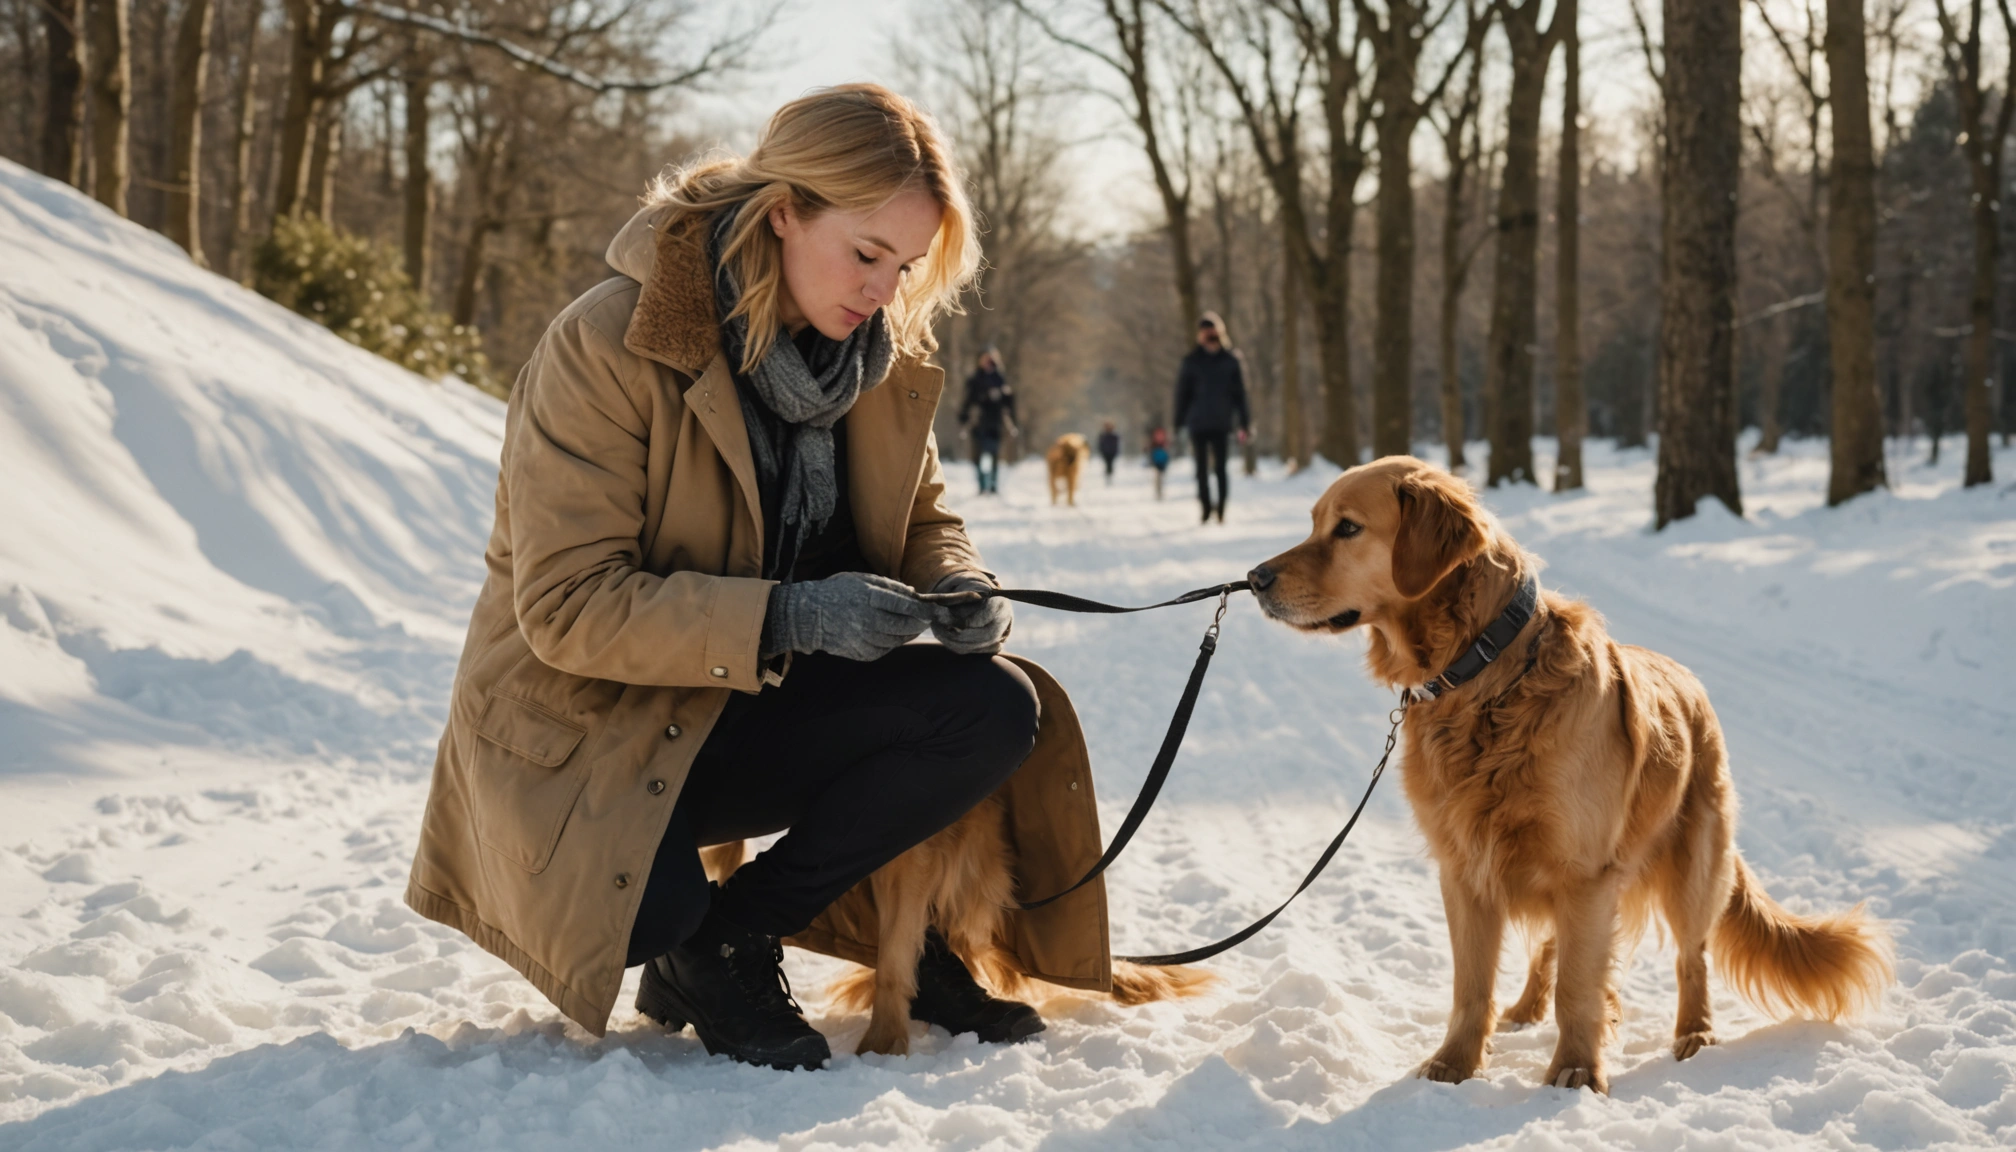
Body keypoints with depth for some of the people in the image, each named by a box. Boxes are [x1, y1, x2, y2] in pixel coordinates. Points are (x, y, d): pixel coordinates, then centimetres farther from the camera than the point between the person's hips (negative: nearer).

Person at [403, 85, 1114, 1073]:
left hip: (757, 713, 6)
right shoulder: (609, 348, -21)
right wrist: (783, 619, -33)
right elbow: (568, 606, -23)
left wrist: (958, 588, -12)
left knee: (999, 710, -19)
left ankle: (735, 935, -5)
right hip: (588, 728, -6)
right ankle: (685, 936, 5)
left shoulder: (884, 356, 0)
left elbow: (921, 520, 13)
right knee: (669, 916, -37)